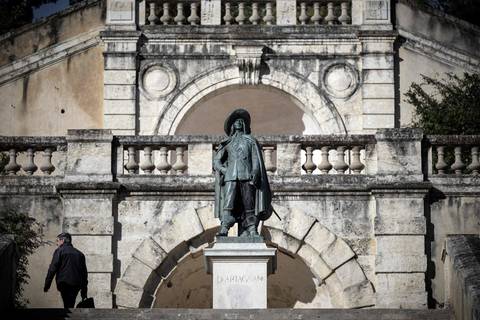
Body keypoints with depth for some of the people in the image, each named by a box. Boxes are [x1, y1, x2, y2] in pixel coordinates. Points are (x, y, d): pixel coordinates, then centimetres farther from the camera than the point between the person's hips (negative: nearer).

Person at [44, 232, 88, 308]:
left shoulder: (59, 251, 2)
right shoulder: (79, 254, 19)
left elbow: (52, 269, -7)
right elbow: (84, 273, 18)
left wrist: (47, 285, -5)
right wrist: (84, 291, 21)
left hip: (65, 283, -5)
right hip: (76, 284, 5)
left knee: (68, 306, -7)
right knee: (70, 306, 13)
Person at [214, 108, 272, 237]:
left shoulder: (250, 140, 17)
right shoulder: (227, 142, 20)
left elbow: (256, 159, 7)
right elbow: (216, 160, 17)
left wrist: (255, 173, -9)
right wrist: (222, 169, -3)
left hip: (246, 176, 0)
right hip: (231, 176, 1)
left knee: (249, 204, -6)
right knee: (228, 202, -14)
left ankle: (252, 230, -6)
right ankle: (224, 229, -23)